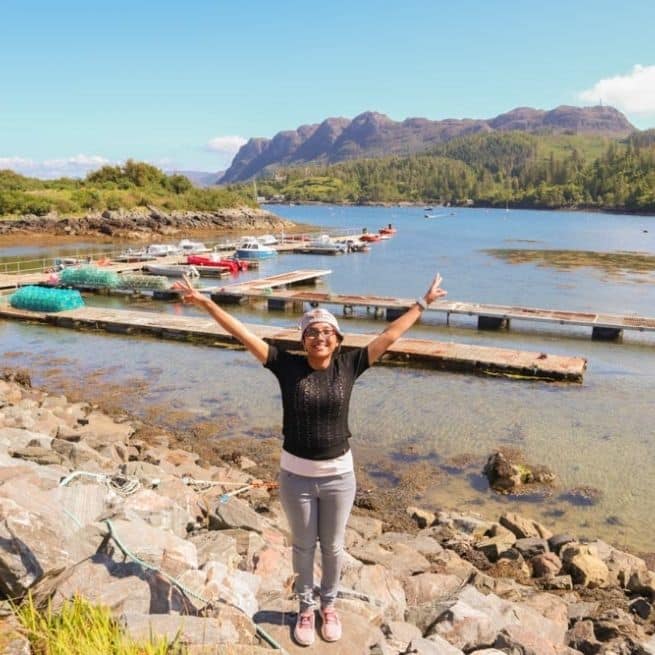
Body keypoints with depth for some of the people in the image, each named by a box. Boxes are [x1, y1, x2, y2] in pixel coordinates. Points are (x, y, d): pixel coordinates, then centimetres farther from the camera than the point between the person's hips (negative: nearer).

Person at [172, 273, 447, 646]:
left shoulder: (349, 365, -8)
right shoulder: (287, 366, -10)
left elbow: (389, 335, -3)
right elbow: (244, 335, -12)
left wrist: (423, 303, 1)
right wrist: (206, 302, -14)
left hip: (339, 475, 1)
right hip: (295, 475, 0)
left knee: (333, 545, 18)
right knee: (303, 545, 18)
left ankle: (329, 606, 43)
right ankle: (306, 608, 41)